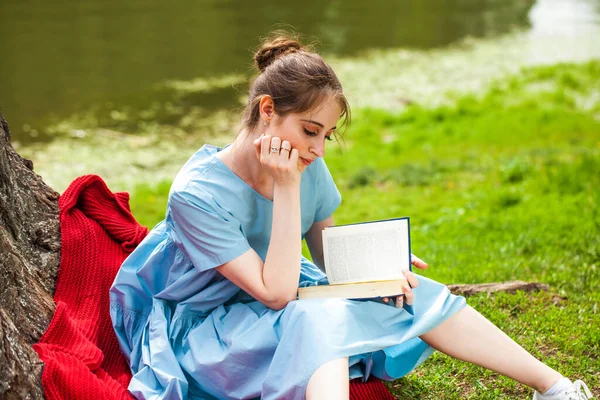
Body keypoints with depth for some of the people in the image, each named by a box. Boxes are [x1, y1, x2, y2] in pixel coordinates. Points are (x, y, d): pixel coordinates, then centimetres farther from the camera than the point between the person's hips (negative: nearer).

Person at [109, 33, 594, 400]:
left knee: (414, 294, -8)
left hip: (277, 304, 7)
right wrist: (285, 189, -31)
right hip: (206, 327, -7)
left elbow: (329, 256, 7)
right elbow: (276, 292, -28)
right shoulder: (196, 195, -27)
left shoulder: (309, 169, -6)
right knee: (320, 318, -37)